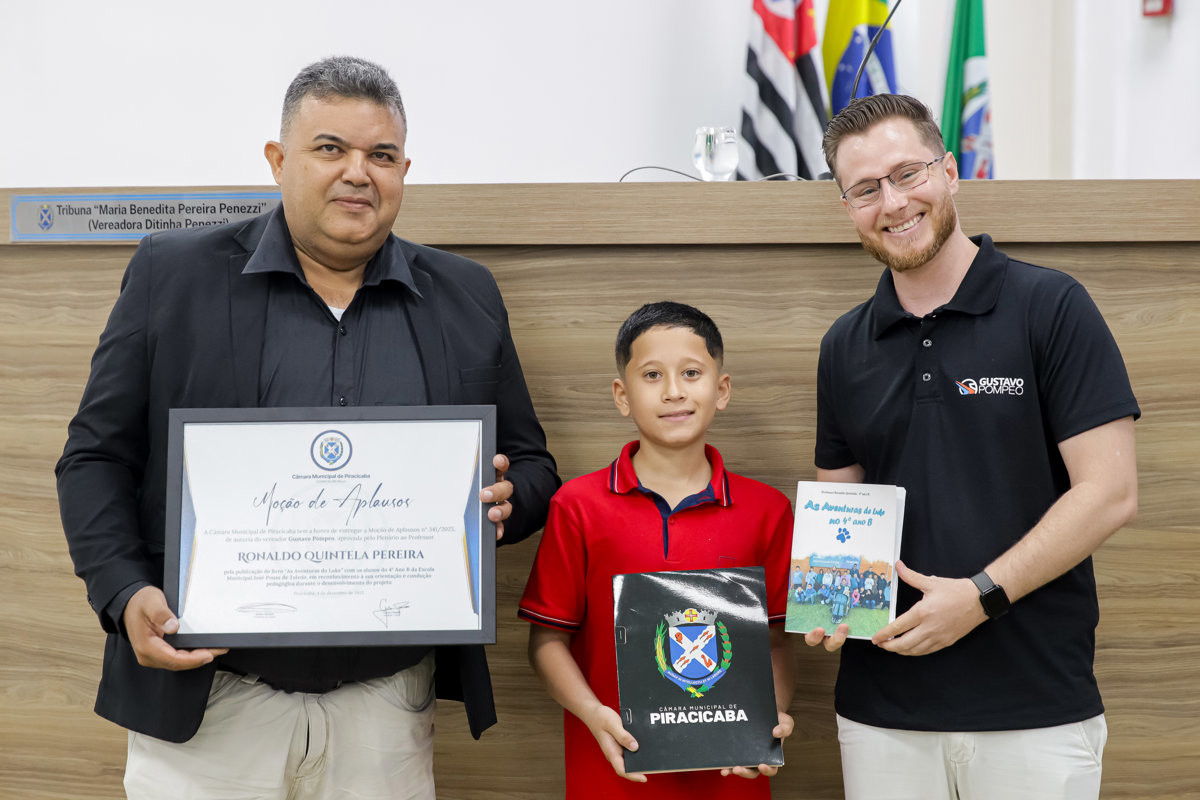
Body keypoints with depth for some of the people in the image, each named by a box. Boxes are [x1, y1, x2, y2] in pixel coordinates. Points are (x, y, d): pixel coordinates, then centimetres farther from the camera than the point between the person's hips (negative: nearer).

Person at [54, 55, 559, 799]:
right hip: (205, 694, -1)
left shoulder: (467, 297, 7)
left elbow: (532, 467, 12)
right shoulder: (173, 273, 1)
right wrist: (125, 595, -12)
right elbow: (97, 455, 3)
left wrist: (504, 501, -11)